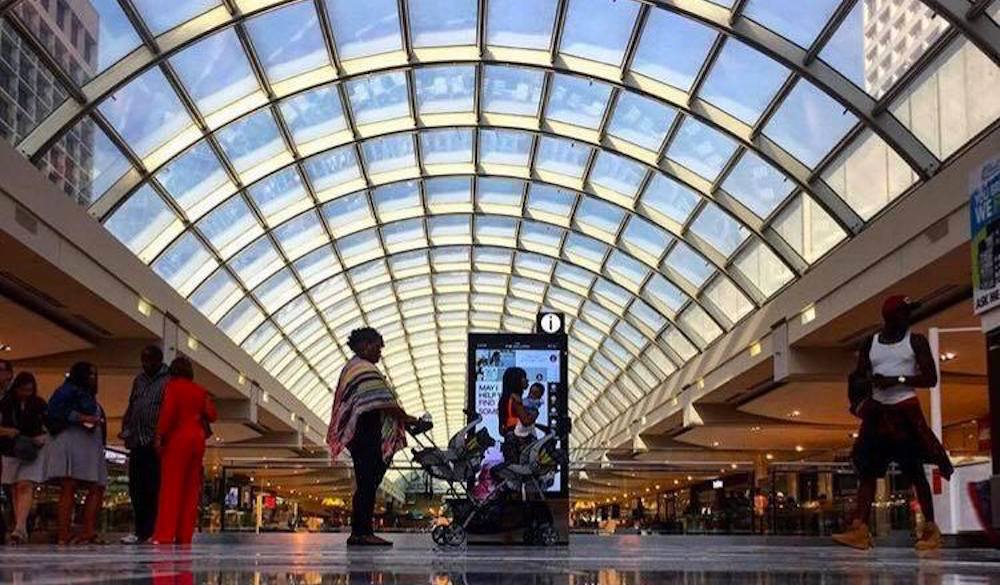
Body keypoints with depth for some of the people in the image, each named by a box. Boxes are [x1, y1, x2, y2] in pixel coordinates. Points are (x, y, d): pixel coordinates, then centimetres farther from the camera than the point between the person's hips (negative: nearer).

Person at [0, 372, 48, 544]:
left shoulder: (39, 405, 5)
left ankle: (20, 527, -30)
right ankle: (21, 533, 4)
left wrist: (44, 438, -8)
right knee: (15, 491, 2)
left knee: (26, 487, -18)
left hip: (33, 451, -2)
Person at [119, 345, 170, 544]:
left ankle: (149, 531, -4)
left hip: (155, 443, -6)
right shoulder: (139, 380, 19)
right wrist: (125, 429, 11)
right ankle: (141, 531, 11)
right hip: (137, 442, 6)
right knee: (136, 488, 5)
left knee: (154, 489, -5)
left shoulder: (168, 381, -1)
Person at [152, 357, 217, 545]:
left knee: (171, 487, -5)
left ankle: (165, 535, -11)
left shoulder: (172, 386, 0)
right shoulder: (200, 391, 13)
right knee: (191, 488, 6)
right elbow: (212, 415, 8)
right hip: (197, 439, 4)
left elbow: (168, 412, -13)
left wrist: (160, 436, -11)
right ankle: (185, 535, 4)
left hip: (177, 439, -4)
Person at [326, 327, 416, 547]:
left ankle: (360, 532, 9)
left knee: (366, 485, 9)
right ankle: (362, 532, -12)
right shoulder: (365, 370, -10)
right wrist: (406, 418, -7)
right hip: (368, 436, -11)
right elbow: (383, 403, -17)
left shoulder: (351, 368, 24)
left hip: (359, 436, 11)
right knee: (367, 484, -11)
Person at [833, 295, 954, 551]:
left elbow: (930, 378, -6)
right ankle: (859, 529, -8)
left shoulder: (916, 341, 1)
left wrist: (897, 380, -17)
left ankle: (930, 528, 7)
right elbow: (860, 376, 13)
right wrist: (858, 401, -6)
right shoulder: (870, 343, 11)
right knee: (867, 469, -4)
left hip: (906, 410, -4)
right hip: (877, 410, 4)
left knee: (915, 470, -1)